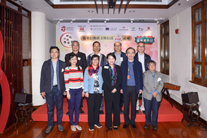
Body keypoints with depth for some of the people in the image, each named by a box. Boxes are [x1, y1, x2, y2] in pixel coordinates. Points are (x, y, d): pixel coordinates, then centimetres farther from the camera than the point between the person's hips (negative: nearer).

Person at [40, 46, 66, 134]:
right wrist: (42, 90, -2)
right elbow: (42, 77, 2)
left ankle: (59, 124, 26)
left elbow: (65, 77, 2)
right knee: (50, 108, 8)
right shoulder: (46, 64, 3)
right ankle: (50, 125, 24)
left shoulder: (63, 64, 2)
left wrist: (65, 89, -3)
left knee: (59, 107, 9)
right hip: (49, 89, 0)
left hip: (59, 89, 0)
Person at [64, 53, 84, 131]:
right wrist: (67, 92, -9)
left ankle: (76, 124, 24)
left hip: (79, 90, 3)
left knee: (77, 107, 10)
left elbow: (81, 80, 9)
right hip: (71, 90, -3)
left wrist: (83, 90, 8)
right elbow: (66, 82, -7)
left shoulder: (80, 68, 6)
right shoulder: (67, 69, -5)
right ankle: (72, 124, 22)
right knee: (71, 108, 7)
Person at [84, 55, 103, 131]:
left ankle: (96, 122, 28)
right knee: (90, 108, 2)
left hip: (99, 91, 2)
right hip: (91, 92, -2)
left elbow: (103, 79, 4)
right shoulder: (88, 69, 0)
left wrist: (103, 89, -2)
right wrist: (86, 91, -6)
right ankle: (91, 124, 15)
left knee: (97, 107, 12)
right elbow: (85, 81, -1)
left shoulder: (101, 69, 4)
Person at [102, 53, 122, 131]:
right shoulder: (104, 68, 1)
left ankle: (116, 124, 22)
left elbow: (120, 79, 2)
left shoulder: (118, 68, 9)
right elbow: (105, 80, -6)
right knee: (108, 108, 2)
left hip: (116, 90, 2)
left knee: (117, 108, 6)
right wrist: (111, 89, -12)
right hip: (108, 91, -2)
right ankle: (109, 125, 16)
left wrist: (115, 88, -11)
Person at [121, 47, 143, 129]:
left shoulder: (138, 64, 3)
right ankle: (126, 121, 24)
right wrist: (121, 87, -2)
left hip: (135, 87, 0)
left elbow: (140, 76, 4)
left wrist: (141, 88, -1)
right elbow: (121, 76, 3)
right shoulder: (123, 64, 4)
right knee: (126, 105, 8)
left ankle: (132, 121, 26)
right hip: (126, 87, 0)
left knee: (133, 105, 10)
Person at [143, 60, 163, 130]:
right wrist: (151, 92, -15)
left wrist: (156, 91, -13)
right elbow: (145, 84, -8)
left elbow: (161, 84, 2)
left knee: (155, 110, 4)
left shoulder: (159, 74, 10)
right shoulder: (146, 74, 1)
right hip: (148, 95, -2)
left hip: (157, 95, 2)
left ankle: (154, 124, 20)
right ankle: (147, 123, 22)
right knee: (147, 110, 5)